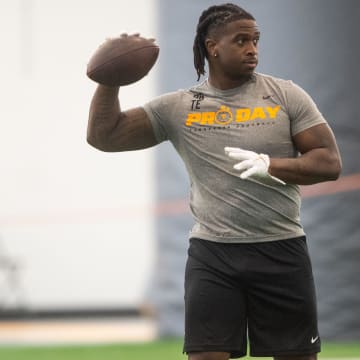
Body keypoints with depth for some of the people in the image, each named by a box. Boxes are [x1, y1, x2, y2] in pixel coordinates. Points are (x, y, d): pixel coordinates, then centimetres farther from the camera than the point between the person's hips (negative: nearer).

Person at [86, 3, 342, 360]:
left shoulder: (286, 96, 2)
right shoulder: (177, 108, 3)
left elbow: (330, 162, -2)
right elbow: (104, 136, 2)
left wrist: (270, 165, -16)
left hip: (280, 250, 0)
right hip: (212, 253, 0)